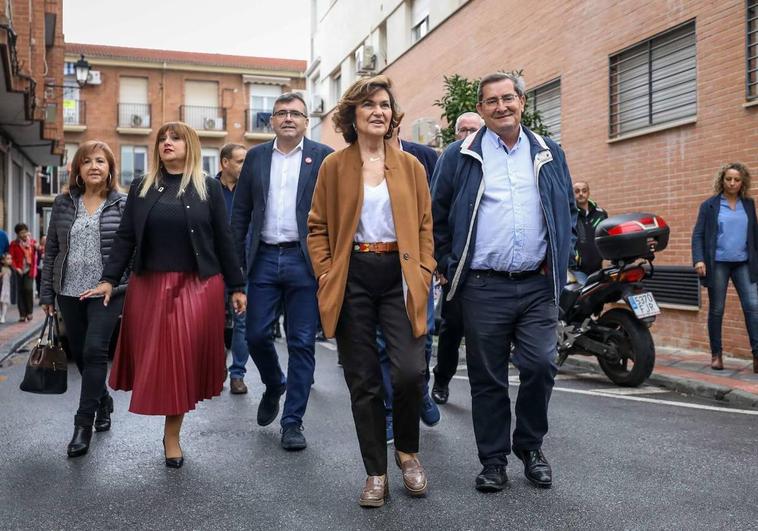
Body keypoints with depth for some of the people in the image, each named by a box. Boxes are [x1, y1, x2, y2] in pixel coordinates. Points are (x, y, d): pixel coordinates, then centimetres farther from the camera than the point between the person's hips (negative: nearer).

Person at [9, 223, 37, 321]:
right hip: (20, 271, 0)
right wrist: (16, 268, -13)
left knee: (29, 289, -14)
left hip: (29, 270, 0)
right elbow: (11, 258, -1)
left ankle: (29, 312, 1)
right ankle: (22, 314, 7)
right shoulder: (14, 244, 3)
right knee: (20, 291, 1)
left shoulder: (32, 242, 7)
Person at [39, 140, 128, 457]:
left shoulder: (123, 204, -2)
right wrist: (47, 293, 7)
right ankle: (103, 402, 36)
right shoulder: (64, 204, 6)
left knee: (95, 351, -11)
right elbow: (51, 250, 9)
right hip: (70, 292, 4)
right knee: (79, 354, 12)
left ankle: (83, 424, -1)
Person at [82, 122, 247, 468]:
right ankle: (171, 431, 26)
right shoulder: (141, 188, 10)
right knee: (153, 360, 5)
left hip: (198, 286, -2)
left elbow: (223, 240, 3)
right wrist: (109, 279, -4)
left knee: (185, 360, 0)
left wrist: (236, 287, 1)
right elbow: (125, 238, 7)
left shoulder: (208, 188, 4)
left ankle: (172, 434, 15)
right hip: (149, 285, 2)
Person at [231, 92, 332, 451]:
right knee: (256, 334, 5)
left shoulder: (323, 157, 2)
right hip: (265, 258, 3)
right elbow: (241, 211, 11)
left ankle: (293, 422, 14)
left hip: (305, 260, -3)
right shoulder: (256, 156, 11)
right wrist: (235, 257, 5)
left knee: (302, 342, 2)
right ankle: (274, 386, 36)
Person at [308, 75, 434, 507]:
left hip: (399, 276, 1)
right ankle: (376, 473, 20)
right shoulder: (334, 166, 6)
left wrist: (423, 274, -3)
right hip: (353, 278, 0)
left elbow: (425, 226, 9)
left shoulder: (411, 165, 9)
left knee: (410, 371, -13)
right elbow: (318, 227, 6)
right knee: (363, 381, 5)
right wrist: (327, 276, -5)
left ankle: (407, 450, 17)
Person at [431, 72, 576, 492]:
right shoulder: (460, 156, 4)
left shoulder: (549, 154, 12)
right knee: (487, 378, 5)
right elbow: (438, 216, 5)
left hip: (537, 284, 2)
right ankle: (493, 459, 20)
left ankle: (530, 446, 22)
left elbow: (568, 213, 18)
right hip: (483, 287, -2)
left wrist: (558, 260, 9)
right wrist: (451, 267, 1)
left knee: (540, 367, -3)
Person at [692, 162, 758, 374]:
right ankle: (716, 355, 13)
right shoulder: (710, 205, 2)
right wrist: (698, 259, -14)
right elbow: (698, 234, -2)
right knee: (716, 310, 5)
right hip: (717, 264, -2)